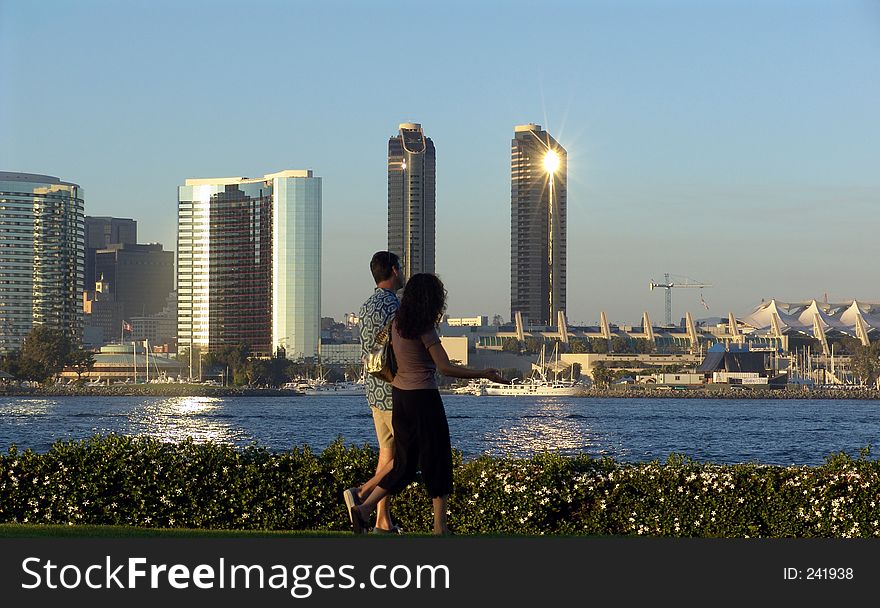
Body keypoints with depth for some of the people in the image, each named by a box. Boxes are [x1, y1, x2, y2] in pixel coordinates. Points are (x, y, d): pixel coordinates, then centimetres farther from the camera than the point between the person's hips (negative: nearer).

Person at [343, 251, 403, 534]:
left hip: (375, 391, 9)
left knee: (388, 453, 10)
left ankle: (383, 521, 8)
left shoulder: (366, 306, 12)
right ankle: (361, 493, -12)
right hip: (395, 393, -9)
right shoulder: (393, 306, -17)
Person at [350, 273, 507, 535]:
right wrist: (484, 374, -17)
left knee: (405, 463, 14)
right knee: (437, 461, 3)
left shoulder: (398, 323, 6)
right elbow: (445, 367, -21)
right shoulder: (425, 329, -17)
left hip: (400, 395, 8)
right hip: (423, 398, -8)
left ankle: (364, 508, 2)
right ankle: (440, 528, 6)